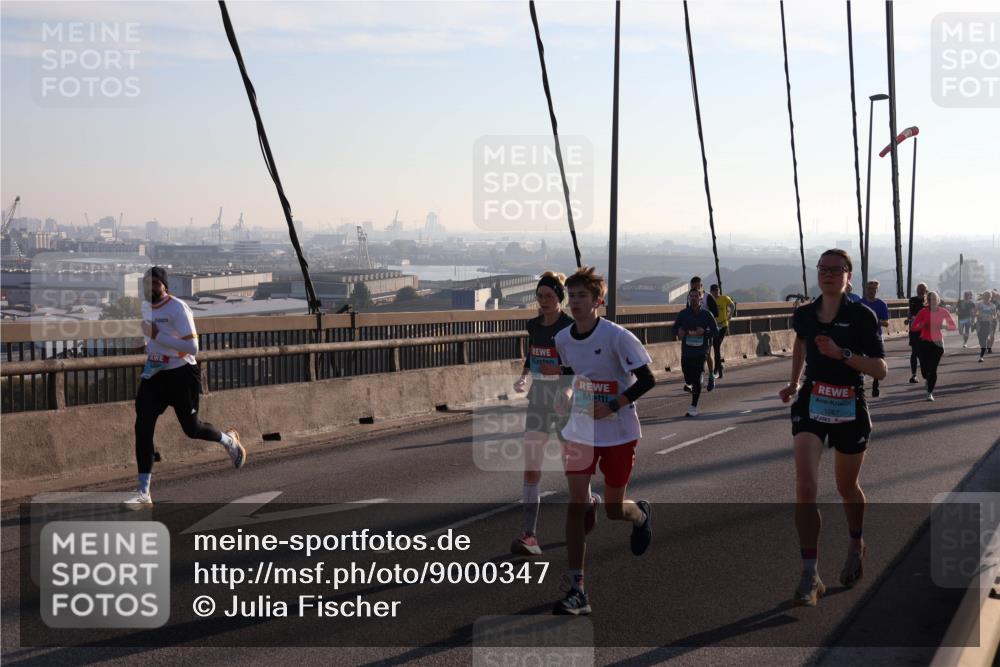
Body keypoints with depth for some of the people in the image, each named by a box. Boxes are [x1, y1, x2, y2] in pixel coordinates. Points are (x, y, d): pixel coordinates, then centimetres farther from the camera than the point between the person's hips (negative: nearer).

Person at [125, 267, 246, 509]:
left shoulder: (178, 308, -18)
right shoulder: (145, 307, 7)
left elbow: (192, 346, -25)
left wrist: (157, 336, -28)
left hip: (182, 374, -6)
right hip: (153, 374, 6)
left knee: (191, 428, 4)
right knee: (142, 427, -7)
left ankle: (229, 439, 39)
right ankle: (143, 493, -5)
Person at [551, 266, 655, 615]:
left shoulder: (617, 336, -17)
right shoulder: (562, 338, 0)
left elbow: (647, 379, -14)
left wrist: (612, 406, -22)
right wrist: (566, 396, -1)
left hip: (618, 433, -4)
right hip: (579, 432, 4)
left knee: (614, 510, 6)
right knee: (576, 503, -8)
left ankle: (640, 513, 46)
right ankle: (576, 590, -5)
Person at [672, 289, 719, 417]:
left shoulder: (706, 314, -1)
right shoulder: (683, 314, 3)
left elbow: (716, 332, -1)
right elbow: (675, 328, 12)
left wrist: (704, 332, -20)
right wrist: (679, 332, -12)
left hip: (701, 351, -3)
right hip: (686, 351, 3)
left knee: (696, 378, -14)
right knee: (688, 380, 9)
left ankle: (694, 407, -7)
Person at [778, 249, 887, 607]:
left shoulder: (862, 316, -10)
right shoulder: (804, 315, 1)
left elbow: (880, 370, -14)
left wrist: (841, 353, -26)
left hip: (850, 410, -2)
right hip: (811, 406, 2)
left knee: (847, 487, 16)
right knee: (805, 489, -14)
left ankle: (856, 547, 47)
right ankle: (810, 576, -11)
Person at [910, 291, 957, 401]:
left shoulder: (943, 312, -2)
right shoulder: (923, 312, -6)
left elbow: (954, 326, 3)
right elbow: (913, 327, -6)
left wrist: (944, 326, -16)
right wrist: (922, 325, -24)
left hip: (938, 343, 0)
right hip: (925, 343, 0)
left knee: (933, 369, -8)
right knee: (924, 370, -2)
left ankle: (930, 393, 6)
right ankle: (928, 380, 36)